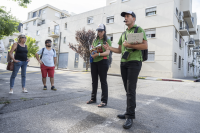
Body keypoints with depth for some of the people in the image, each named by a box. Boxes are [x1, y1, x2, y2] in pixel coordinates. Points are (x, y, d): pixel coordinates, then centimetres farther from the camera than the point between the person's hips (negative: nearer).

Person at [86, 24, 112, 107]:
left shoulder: (107, 41, 1)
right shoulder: (95, 40, 17)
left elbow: (107, 52, -11)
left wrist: (98, 54, -24)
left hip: (102, 61, -5)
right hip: (94, 62, 6)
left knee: (103, 81, -3)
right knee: (94, 81, 11)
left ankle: (104, 101, 3)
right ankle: (93, 98, 22)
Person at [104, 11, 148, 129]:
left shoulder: (139, 30, 2)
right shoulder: (123, 34, 21)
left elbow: (145, 46, -11)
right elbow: (119, 50, 20)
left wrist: (129, 45, -17)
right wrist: (109, 48, 3)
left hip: (134, 62, -7)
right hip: (123, 63, 7)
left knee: (131, 89, -12)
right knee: (128, 89, 8)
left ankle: (130, 117, -6)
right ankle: (130, 112, 17)